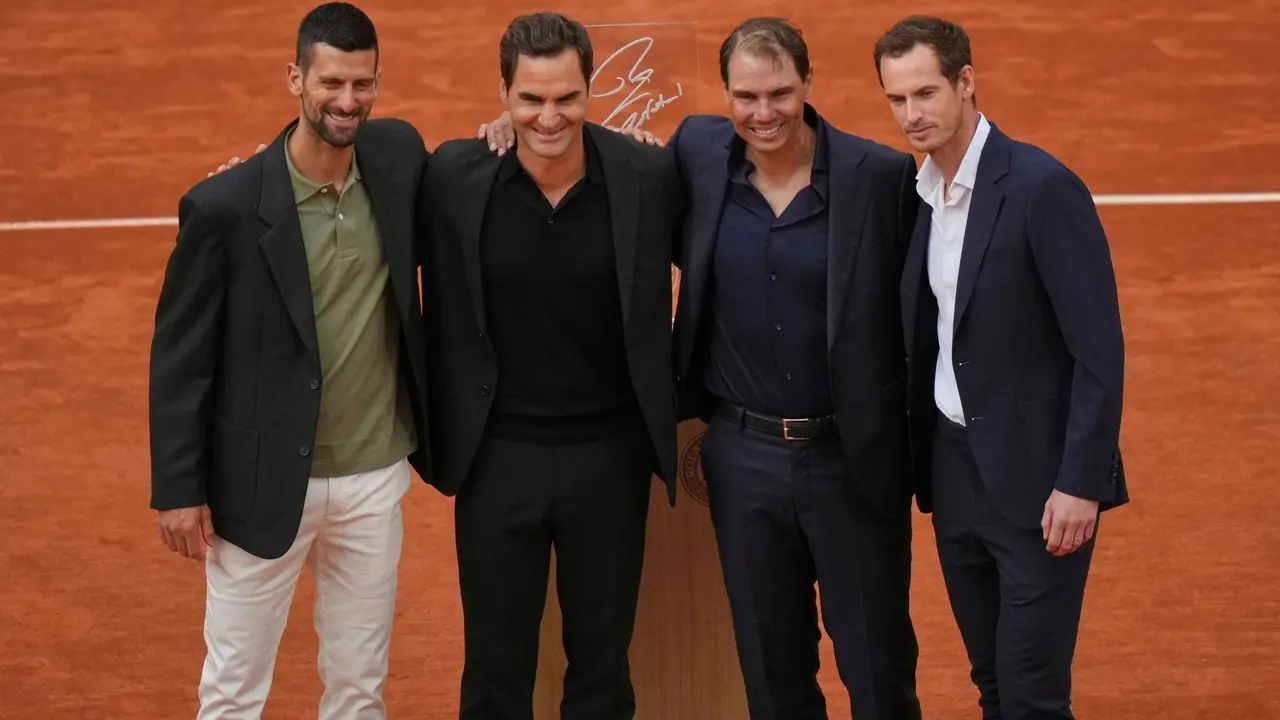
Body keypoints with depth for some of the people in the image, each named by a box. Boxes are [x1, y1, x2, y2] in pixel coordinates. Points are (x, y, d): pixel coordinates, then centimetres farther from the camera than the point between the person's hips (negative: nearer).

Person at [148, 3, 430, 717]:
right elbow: (180, 355, -8)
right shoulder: (224, 205, -15)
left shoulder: (399, 155, -3)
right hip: (264, 481, -3)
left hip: (376, 478, 4)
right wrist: (178, 488, -7)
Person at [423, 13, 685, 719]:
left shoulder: (648, 175, -8)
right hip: (498, 456, 0)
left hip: (609, 455, 1)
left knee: (602, 661, 14)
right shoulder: (454, 175, -9)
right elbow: (439, 308, 1)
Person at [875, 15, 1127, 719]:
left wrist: (1080, 483, -19)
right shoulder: (918, 194, 7)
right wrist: (919, 462, 8)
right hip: (953, 468, 7)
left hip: (1035, 476, -7)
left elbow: (1099, 348, -16)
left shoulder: (1042, 186, -15)